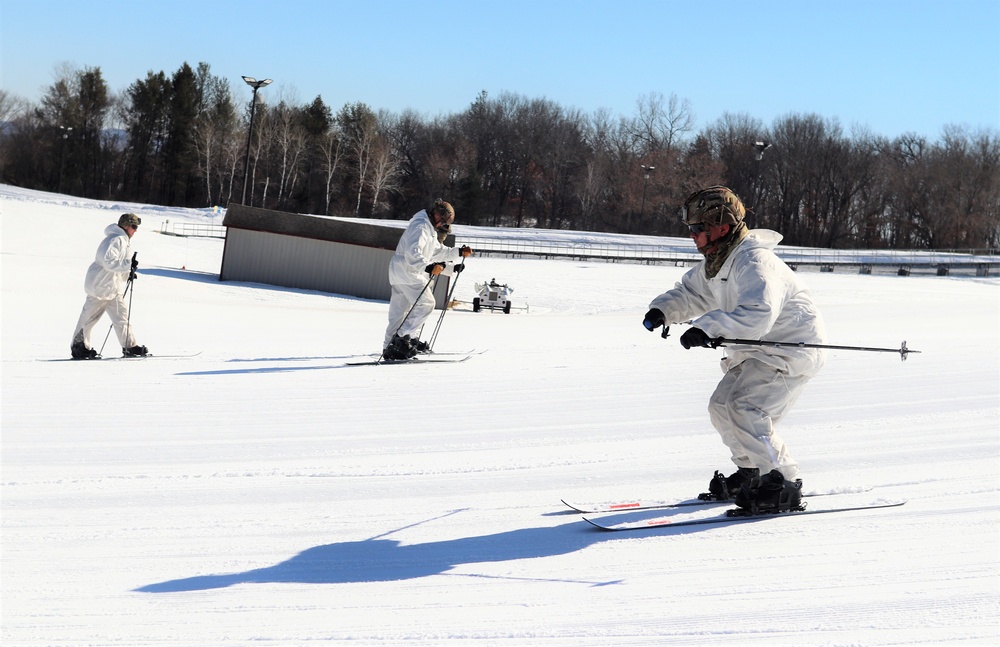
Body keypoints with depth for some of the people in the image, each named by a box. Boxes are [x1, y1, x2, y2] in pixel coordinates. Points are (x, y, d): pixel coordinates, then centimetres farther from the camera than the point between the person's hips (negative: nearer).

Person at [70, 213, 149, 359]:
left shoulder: (124, 241, 16)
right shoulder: (115, 240, -17)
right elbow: (108, 261, -27)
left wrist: (128, 273, 11)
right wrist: (129, 264, -27)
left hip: (114, 287, 10)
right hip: (100, 285, -10)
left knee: (121, 317, 6)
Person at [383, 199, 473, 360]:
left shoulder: (430, 229, 19)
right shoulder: (420, 227, -15)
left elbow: (438, 251, 26)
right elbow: (412, 253, -26)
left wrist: (459, 252, 17)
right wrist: (428, 267, -38)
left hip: (400, 273, 11)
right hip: (407, 272, -11)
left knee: (399, 311, 9)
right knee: (426, 303, -13)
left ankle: (390, 348, 11)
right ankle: (403, 338, -17)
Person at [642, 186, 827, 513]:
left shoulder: (754, 262, -26)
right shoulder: (714, 264, 6)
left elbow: (758, 313, -41)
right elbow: (691, 293, 20)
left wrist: (709, 328, -47)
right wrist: (663, 309, -1)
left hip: (792, 346, -11)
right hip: (755, 350, 11)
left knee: (744, 408, -23)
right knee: (721, 406, 12)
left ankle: (783, 484, -15)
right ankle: (751, 472, 29)